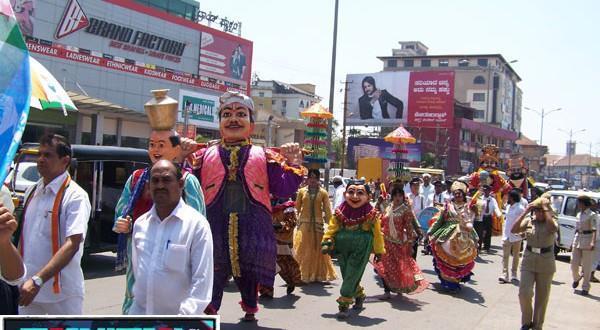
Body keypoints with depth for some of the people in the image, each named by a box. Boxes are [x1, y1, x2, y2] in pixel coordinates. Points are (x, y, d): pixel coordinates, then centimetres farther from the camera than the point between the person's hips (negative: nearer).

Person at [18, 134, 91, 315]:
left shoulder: (75, 196, -13)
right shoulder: (31, 191, 8)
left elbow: (72, 244, -21)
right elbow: (23, 234, 17)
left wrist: (38, 280, -28)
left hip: (61, 292, -6)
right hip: (27, 286, 6)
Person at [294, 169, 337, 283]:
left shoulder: (323, 193, 2)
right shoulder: (302, 191, 5)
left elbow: (327, 210, 2)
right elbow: (297, 207, 7)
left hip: (318, 224, 0)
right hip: (304, 223, 0)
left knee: (318, 250, 4)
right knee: (303, 249, 0)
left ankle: (318, 274, 17)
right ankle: (305, 275, 10)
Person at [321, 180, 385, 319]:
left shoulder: (372, 215, -7)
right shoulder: (340, 213, -1)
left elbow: (377, 234, 1)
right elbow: (332, 229, 5)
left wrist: (379, 250, 5)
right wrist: (327, 242, -5)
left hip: (361, 251, -4)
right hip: (343, 249, 4)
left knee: (352, 275, -6)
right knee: (346, 275, 13)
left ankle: (344, 303, 2)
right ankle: (359, 295, 38)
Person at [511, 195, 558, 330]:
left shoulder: (551, 222, -3)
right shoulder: (529, 221, 1)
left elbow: (553, 228, -28)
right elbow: (513, 230, -14)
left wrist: (546, 208, -21)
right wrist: (525, 212, -15)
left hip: (546, 263, -1)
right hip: (528, 261, 1)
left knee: (542, 297, 9)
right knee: (524, 293, -10)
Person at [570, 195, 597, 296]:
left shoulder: (592, 215, -8)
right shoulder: (579, 214, 13)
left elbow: (594, 230, -16)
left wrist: (593, 242, -28)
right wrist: (574, 241, 22)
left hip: (587, 241, -6)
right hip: (577, 240, 6)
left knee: (586, 266, 1)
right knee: (574, 264, 4)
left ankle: (585, 288, 10)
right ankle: (576, 278, 34)